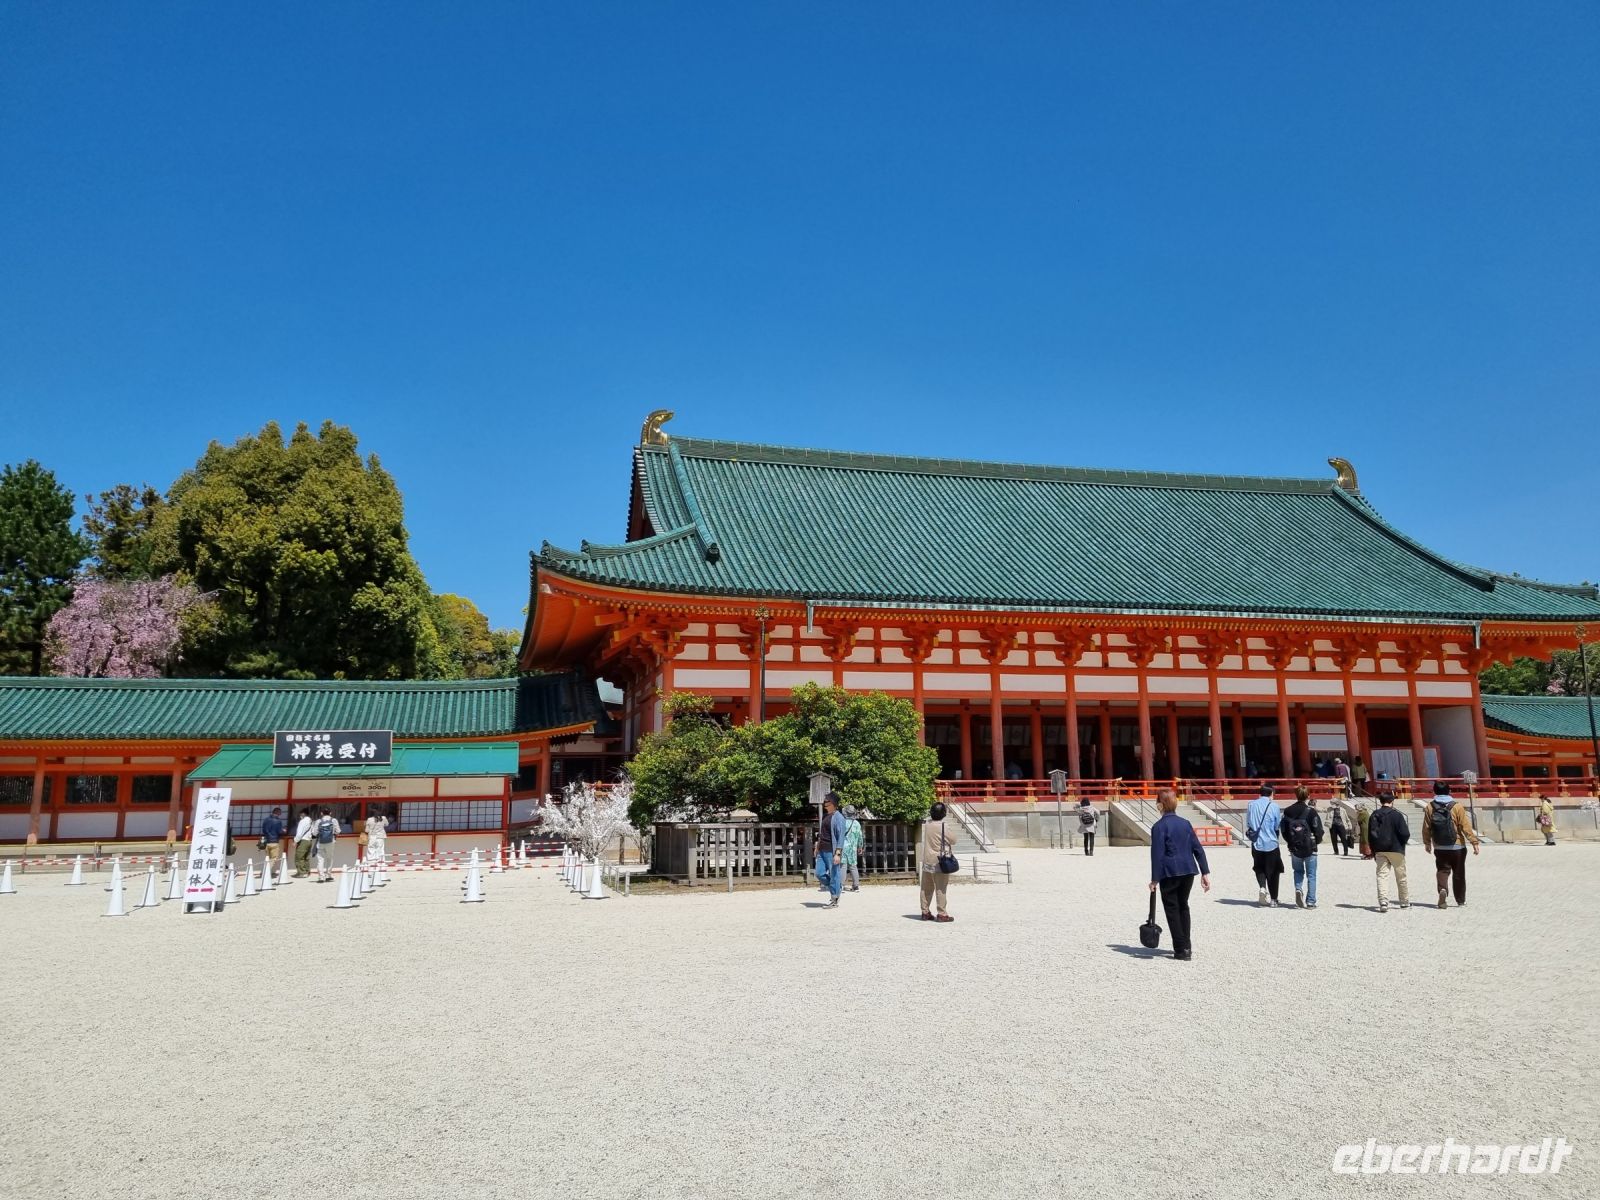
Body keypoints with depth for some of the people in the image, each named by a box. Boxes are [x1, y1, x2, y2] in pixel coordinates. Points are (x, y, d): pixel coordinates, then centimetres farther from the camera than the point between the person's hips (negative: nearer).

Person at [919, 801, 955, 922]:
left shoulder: (927, 824, 0)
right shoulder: (942, 827, -16)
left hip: (927, 861, 6)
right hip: (939, 861, -6)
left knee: (927, 888, 11)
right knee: (940, 888, -2)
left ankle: (925, 912, 16)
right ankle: (942, 914, -1)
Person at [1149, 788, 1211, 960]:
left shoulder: (1159, 826, -10)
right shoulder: (1185, 823, 8)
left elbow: (1157, 854, -13)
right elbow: (1198, 848, 6)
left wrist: (1155, 879, -10)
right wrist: (1205, 872, 9)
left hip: (1170, 873, -6)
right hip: (1188, 871, 6)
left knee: (1172, 909, 4)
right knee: (1183, 906, 20)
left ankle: (1182, 950, 3)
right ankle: (1186, 945, 24)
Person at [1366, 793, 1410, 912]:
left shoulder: (1374, 815, 3)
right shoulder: (1397, 815, -9)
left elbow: (1370, 835, 3)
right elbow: (1405, 833, -12)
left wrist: (1374, 851, 11)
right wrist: (1402, 844, 8)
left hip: (1380, 851, 2)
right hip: (1396, 850, -2)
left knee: (1382, 875, -1)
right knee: (1401, 877, 12)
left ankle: (1383, 902, -16)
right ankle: (1405, 902, 24)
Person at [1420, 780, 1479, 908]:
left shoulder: (1430, 807, -3)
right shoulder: (1457, 806, -8)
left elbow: (1426, 827, 2)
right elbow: (1466, 826, -12)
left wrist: (1427, 842, 15)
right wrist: (1474, 842, -7)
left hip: (1439, 848, 1)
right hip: (1457, 847, -1)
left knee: (1443, 870, 8)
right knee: (1458, 874, 11)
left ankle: (1442, 889, -21)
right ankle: (1461, 901, 19)